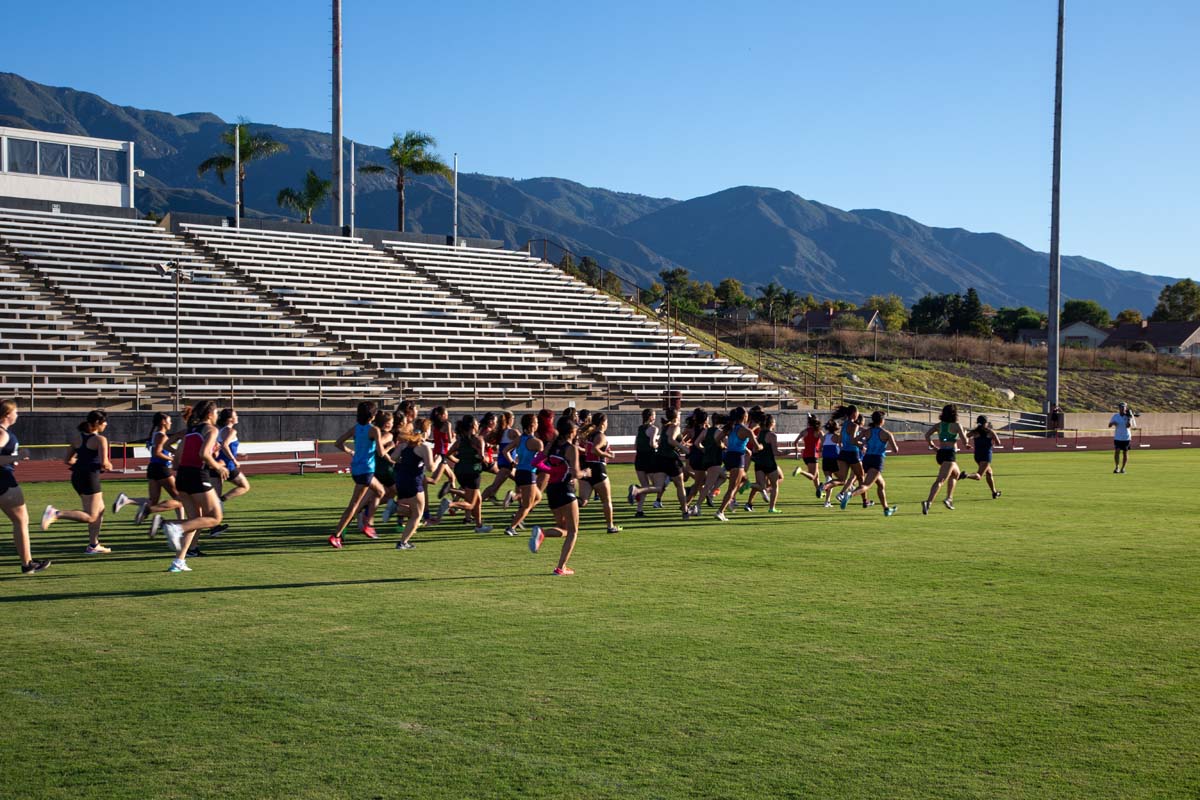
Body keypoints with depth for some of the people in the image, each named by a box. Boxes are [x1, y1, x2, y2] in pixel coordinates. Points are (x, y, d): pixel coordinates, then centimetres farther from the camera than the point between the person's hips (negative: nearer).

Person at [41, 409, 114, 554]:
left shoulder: (77, 437, 9)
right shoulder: (100, 439, -11)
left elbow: (67, 460, 12)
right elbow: (104, 463, -20)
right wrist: (109, 466, 2)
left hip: (77, 477, 9)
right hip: (90, 478, -8)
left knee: (100, 510, 20)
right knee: (90, 517, -5)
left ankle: (93, 545, 22)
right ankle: (56, 514, -20)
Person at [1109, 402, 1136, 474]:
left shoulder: (1128, 416, -3)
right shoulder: (1115, 416, 3)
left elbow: (1129, 426, -17)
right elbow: (1109, 425, 2)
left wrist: (1129, 418, -20)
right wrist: (1112, 423, -18)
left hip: (1126, 438, -1)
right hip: (1117, 437, 1)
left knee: (1125, 453, 4)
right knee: (1117, 452, -10)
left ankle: (1123, 468, 14)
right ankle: (1117, 467, 2)